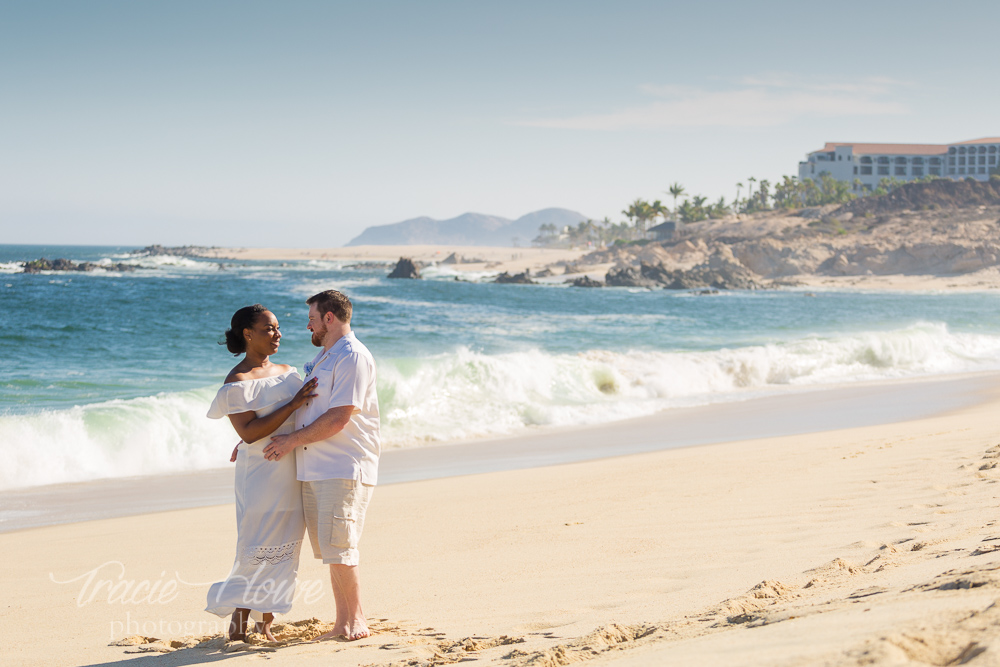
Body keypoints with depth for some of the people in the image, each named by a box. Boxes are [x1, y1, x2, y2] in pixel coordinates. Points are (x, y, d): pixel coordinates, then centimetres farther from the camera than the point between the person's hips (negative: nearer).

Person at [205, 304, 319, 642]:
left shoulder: (287, 372, 12)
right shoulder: (237, 381, -9)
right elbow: (249, 432, -19)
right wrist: (293, 404, -21)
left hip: (292, 474, 6)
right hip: (260, 475, -6)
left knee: (284, 548, 5)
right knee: (257, 547, -7)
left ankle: (265, 620, 12)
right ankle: (239, 612, 7)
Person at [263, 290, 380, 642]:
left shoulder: (353, 357, -11)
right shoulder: (322, 358, 21)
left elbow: (339, 418, -18)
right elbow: (302, 409, 29)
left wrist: (293, 440, -11)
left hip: (344, 469, -9)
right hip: (313, 469, 9)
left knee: (338, 547, -10)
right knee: (330, 550, 7)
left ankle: (356, 619, 0)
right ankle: (343, 623, 11)